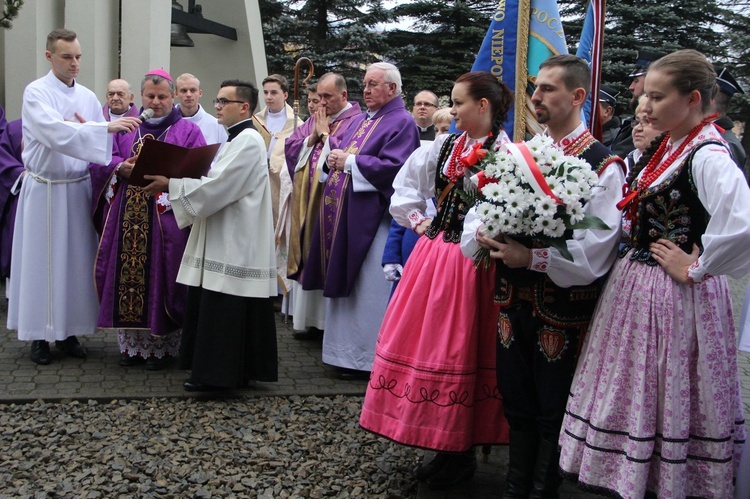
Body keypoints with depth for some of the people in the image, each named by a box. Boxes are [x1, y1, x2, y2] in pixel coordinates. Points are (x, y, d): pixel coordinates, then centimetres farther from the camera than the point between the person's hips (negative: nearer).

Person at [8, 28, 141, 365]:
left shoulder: (88, 97, 8)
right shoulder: (36, 93, -8)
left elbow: (103, 143, 9)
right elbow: (57, 133, -24)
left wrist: (83, 129, -11)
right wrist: (104, 127, -33)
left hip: (79, 188, 5)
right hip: (45, 190, -4)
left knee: (77, 259, 8)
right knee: (43, 260, 2)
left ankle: (68, 330, 19)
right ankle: (40, 334, 13)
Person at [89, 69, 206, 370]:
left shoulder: (188, 131, 6)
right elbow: (101, 162, 9)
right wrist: (121, 168, -11)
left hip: (166, 218, -3)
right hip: (126, 220, 3)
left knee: (160, 279, -2)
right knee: (128, 277, 4)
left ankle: (161, 345, 10)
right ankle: (132, 343, 16)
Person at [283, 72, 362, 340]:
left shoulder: (357, 121, -7)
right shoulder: (314, 120, 18)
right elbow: (290, 148, 13)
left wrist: (325, 134, -8)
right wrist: (313, 136, -2)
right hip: (307, 201, 8)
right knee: (308, 256, 9)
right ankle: (309, 320, 17)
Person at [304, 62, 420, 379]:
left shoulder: (401, 123, -7)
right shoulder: (362, 120, 19)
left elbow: (394, 168, -20)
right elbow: (340, 156, 25)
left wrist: (349, 161, -15)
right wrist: (334, 159, 1)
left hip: (369, 218, -9)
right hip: (341, 215, 9)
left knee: (366, 290, -3)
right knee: (345, 285, 12)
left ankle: (364, 357, 7)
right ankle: (348, 350, 22)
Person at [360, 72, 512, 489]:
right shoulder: (444, 147, 9)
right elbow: (406, 183, 21)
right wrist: (417, 221, 13)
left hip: (470, 263, -8)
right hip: (433, 254, 8)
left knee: (459, 350, 0)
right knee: (423, 342, 12)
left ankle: (463, 452, 18)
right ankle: (445, 449, 26)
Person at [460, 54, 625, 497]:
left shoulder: (603, 165, -11)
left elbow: (594, 250, -21)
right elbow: (480, 209, 10)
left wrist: (531, 257, -26)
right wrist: (483, 235, -12)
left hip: (562, 307, -6)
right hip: (513, 300, 6)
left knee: (552, 412, 9)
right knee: (517, 406, 18)